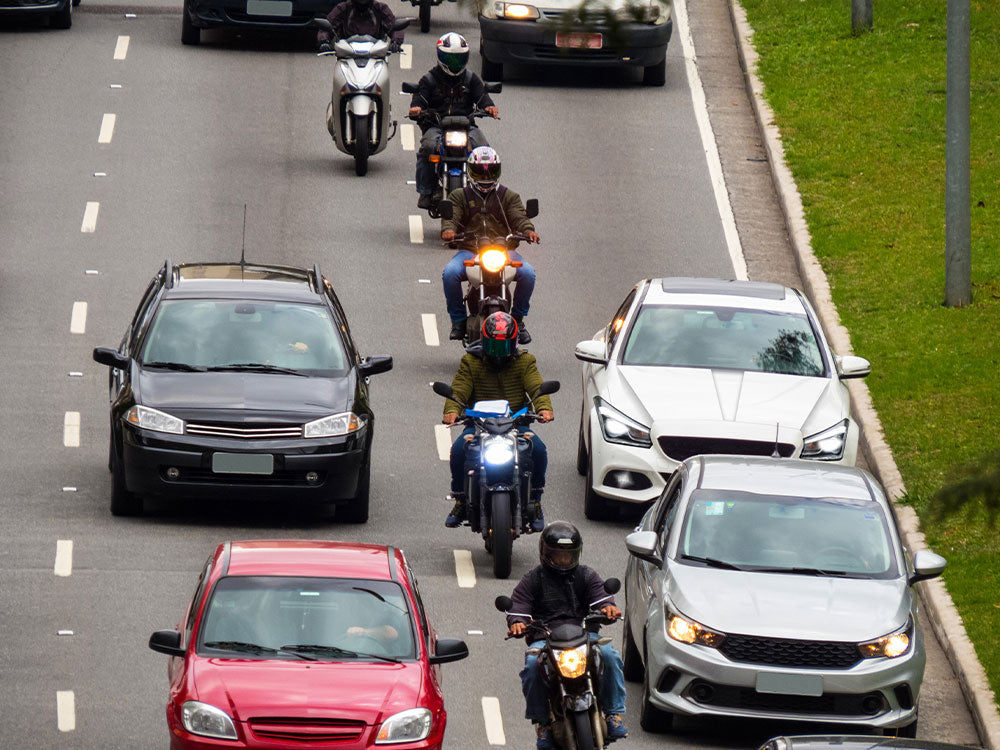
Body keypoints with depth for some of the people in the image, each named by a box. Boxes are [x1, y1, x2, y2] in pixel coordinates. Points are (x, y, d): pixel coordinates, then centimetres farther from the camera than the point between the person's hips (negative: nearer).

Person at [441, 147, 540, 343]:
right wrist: (448, 229, -25)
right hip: (469, 251, 0)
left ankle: (518, 318, -5)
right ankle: (458, 319, -11)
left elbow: (519, 217, 1)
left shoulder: (509, 197, 17)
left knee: (527, 273, -26)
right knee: (450, 273, -30)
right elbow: (451, 216, -1)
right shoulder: (460, 196, 15)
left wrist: (528, 230, -22)